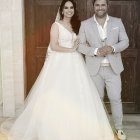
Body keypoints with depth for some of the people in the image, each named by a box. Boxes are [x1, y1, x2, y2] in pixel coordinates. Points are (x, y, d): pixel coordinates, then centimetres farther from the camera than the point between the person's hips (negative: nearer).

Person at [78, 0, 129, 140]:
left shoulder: (117, 22, 4)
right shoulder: (85, 24, 0)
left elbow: (125, 41, 3)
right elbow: (80, 45, -2)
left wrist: (113, 48, -17)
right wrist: (95, 51, -18)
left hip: (113, 68, 1)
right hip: (94, 68, 0)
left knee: (116, 98, 3)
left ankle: (119, 128, 19)